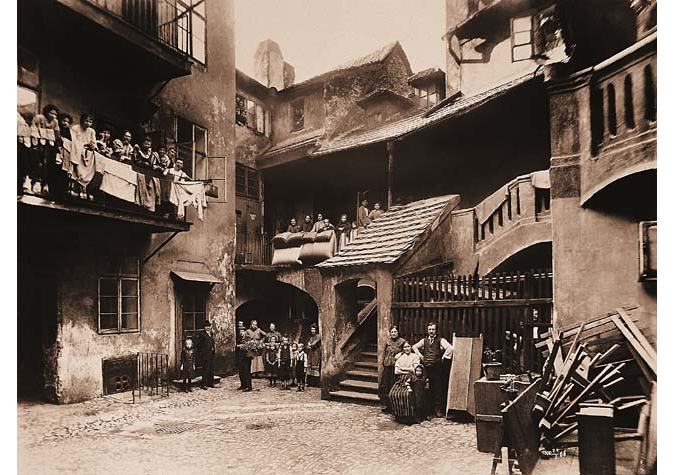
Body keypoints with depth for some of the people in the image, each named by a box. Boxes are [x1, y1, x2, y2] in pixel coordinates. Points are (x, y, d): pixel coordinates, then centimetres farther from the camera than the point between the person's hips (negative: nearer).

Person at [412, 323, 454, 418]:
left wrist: (443, 356, -11)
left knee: (438, 389, 2)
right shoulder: (424, 340, 12)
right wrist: (420, 355, 13)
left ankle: (438, 409, 10)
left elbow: (450, 348, -17)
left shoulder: (440, 340, -3)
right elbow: (414, 347, 24)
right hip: (426, 368, 4)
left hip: (437, 368, -3)